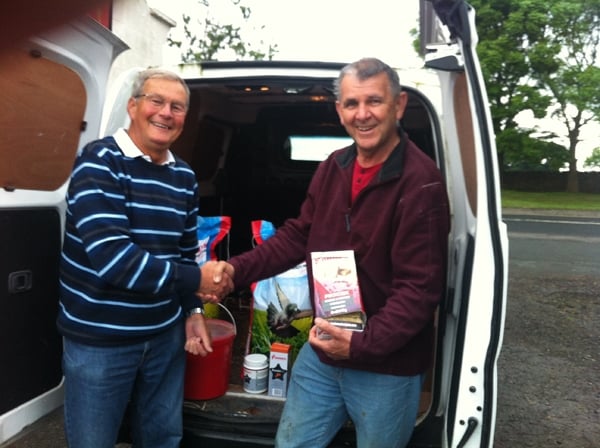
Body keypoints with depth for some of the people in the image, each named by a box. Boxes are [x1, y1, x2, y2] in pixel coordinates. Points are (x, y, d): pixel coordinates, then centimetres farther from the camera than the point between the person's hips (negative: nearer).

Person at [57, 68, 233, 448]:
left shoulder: (185, 176, 6)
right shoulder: (99, 162, -15)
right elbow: (109, 256, -26)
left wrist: (193, 310, 5)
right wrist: (196, 280, -22)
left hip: (165, 333, 6)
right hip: (98, 337, -5)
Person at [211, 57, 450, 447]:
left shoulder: (421, 182, -20)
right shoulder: (333, 168, 2)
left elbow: (421, 286, -21)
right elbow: (297, 236, 8)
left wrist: (364, 345, -27)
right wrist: (236, 270, -2)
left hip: (388, 368, -6)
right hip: (321, 353, 6)